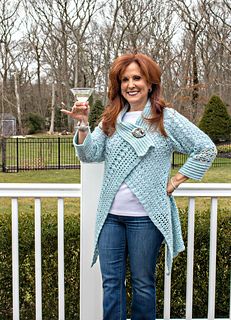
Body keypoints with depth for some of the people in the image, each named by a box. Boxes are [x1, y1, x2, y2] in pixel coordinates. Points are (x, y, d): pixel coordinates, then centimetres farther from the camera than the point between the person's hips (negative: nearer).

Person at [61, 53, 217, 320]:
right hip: (110, 215, 4)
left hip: (145, 217, -4)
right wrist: (83, 125, -12)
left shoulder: (167, 118, -3)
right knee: (111, 283, 11)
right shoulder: (110, 120, 10)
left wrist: (175, 181, -6)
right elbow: (89, 155, 4)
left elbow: (206, 149, -4)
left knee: (143, 284, 10)